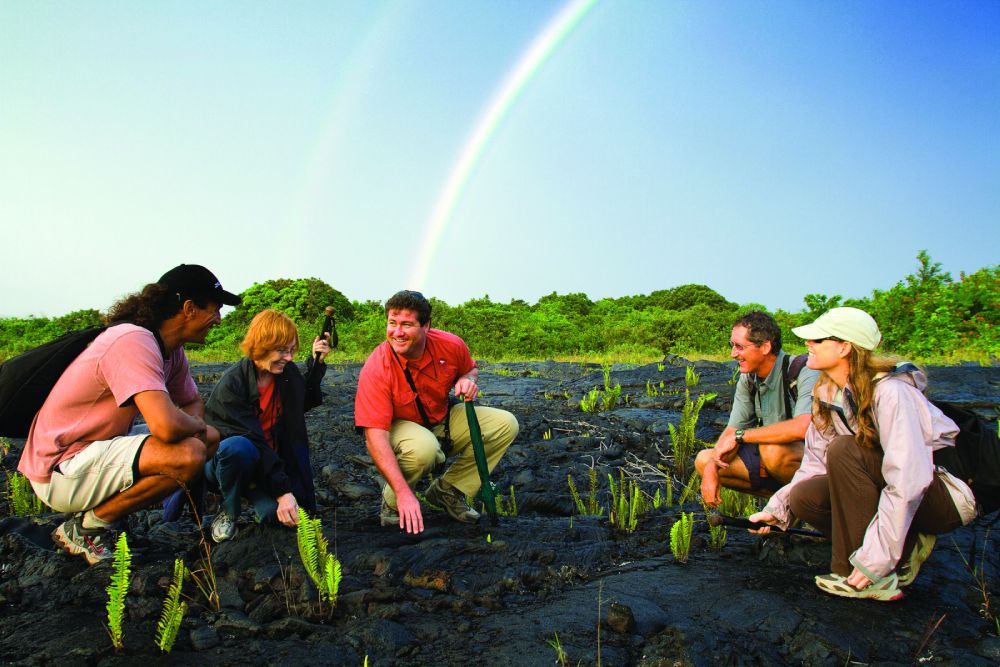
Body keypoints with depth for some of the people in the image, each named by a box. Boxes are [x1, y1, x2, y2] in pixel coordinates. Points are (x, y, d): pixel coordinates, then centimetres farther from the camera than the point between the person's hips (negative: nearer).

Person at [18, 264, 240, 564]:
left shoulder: (172, 350, 4)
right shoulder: (134, 341, -25)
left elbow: (193, 403, 17)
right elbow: (167, 425, -36)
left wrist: (194, 426, -7)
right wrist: (195, 426, -13)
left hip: (98, 450, 10)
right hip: (60, 470, -10)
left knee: (210, 439, 9)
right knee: (189, 454, -29)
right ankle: (84, 528, -6)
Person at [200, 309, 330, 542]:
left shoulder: (289, 373, -4)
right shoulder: (231, 385, -23)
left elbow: (306, 403, 18)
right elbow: (252, 441, -29)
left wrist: (317, 362, 4)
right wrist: (282, 491, -34)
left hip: (270, 462, 4)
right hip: (224, 460, -4)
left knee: (278, 514, -25)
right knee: (238, 447, -40)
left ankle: (252, 491, 12)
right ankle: (229, 511, -10)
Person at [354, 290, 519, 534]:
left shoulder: (451, 345, -16)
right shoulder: (376, 369, -28)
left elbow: (471, 369, 10)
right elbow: (375, 436, -32)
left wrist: (469, 379, -18)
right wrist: (403, 493, -40)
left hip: (444, 422, 5)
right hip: (401, 427, -5)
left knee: (505, 424, -10)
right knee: (424, 447, -39)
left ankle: (447, 490, 0)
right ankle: (392, 501, -6)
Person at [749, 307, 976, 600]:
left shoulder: (889, 392, -26)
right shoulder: (830, 393, -2)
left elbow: (907, 481, -32)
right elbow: (816, 464, 1)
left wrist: (876, 557, -32)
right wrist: (778, 508, -9)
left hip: (946, 496, -7)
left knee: (844, 451, -30)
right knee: (804, 496, -15)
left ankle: (875, 579, -21)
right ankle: (906, 546, 0)